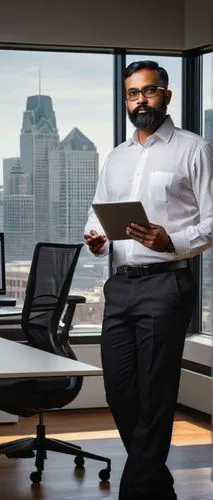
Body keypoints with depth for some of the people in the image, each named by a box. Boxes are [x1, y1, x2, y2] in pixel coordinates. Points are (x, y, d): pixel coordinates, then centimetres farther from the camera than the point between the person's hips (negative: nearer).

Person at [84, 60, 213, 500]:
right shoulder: (116, 157, 19)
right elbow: (97, 216, 22)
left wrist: (171, 243, -22)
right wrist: (96, 240, -1)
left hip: (165, 284, -6)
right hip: (120, 284, 6)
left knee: (153, 399, -5)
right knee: (119, 393, 8)